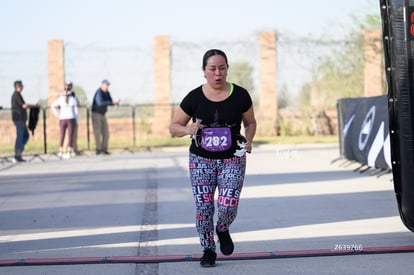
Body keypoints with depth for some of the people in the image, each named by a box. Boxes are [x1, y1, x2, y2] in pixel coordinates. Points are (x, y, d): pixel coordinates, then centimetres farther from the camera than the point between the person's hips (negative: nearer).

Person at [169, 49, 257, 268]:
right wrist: (187, 129, -20)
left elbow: (250, 122, 11)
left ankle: (223, 230, 22)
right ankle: (208, 250, 19)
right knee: (203, 206, -1)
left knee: (228, 205, -13)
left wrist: (248, 140, -9)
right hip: (201, 159, 0)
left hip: (232, 159, 0)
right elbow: (174, 126, 2)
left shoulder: (240, 95, -4)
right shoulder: (194, 98, -5)